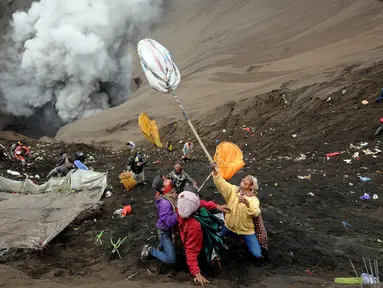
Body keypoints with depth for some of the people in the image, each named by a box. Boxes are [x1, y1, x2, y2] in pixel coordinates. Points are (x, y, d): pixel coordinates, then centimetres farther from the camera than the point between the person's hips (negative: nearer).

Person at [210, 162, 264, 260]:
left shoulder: (253, 199, -14)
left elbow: (256, 213, -32)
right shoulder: (233, 190, -6)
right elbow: (221, 183, -23)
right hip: (230, 227, 3)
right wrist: (215, 171, -39)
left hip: (246, 230, -2)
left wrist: (247, 202, -48)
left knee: (257, 255, -5)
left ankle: (245, 239, 23)